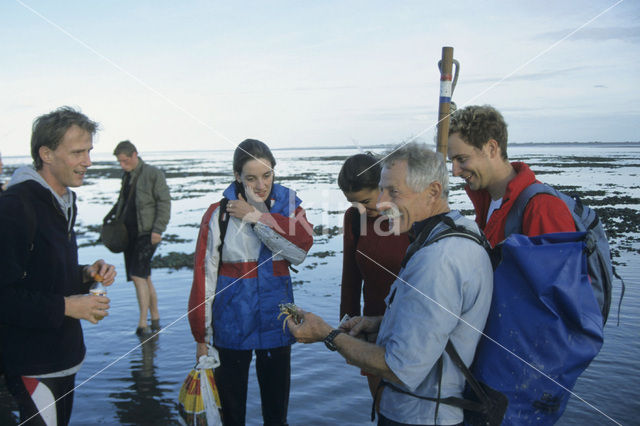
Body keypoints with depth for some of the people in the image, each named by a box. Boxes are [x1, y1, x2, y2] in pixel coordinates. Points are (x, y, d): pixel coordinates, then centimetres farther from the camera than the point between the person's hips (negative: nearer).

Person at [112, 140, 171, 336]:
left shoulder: (153, 174, -7)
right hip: (129, 233, 7)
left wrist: (158, 230, -17)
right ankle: (155, 319, 19)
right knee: (145, 278, 10)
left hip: (147, 233, -7)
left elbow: (164, 203, -10)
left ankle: (143, 324, -9)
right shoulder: (127, 176, 15)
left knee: (138, 276, -14)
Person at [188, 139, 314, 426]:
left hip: (276, 323, 2)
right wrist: (201, 336, -3)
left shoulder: (287, 203, -1)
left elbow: (301, 249, -18)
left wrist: (258, 217, -20)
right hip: (232, 325, -1)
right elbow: (204, 276, -5)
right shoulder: (219, 214, -8)